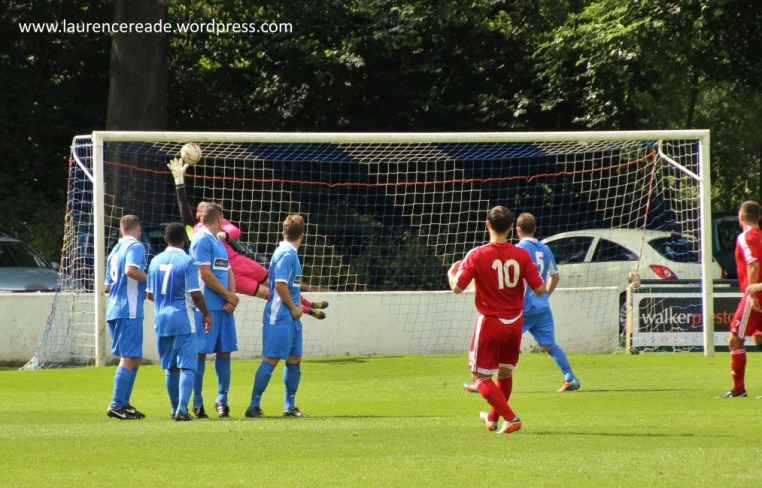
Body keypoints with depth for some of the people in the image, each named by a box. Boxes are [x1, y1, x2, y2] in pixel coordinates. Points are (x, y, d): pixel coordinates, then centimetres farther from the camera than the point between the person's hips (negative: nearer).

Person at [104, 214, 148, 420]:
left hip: (114, 310, 9)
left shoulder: (114, 251, 20)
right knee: (129, 358, -7)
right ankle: (117, 405, -11)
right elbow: (131, 270, -25)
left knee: (134, 358, 15)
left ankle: (123, 403, 15)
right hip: (129, 310, -9)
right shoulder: (136, 246, -5)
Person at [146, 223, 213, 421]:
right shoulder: (187, 262, -10)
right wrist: (206, 314, 1)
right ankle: (182, 407, -19)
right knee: (187, 366, -5)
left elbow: (150, 294, 14)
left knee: (170, 367, 15)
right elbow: (195, 293, -14)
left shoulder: (156, 261, 8)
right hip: (183, 319, -5)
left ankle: (176, 408, 21)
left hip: (161, 319, 5)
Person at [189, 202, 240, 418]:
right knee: (200, 352, -4)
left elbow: (228, 272, 17)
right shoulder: (202, 240, -8)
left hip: (224, 307, 8)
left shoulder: (219, 242, 20)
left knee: (224, 351, 8)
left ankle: (222, 399, 16)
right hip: (206, 308, -8)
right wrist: (228, 295, -8)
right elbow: (205, 274, -15)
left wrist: (232, 297, -1)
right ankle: (197, 403, -1)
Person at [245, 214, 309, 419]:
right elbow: (280, 285, -21)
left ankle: (290, 407, 17)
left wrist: (296, 306, 11)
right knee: (271, 359, -7)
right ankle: (254, 406, -4)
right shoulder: (286, 254, -15)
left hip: (291, 318, 10)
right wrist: (294, 308, -13)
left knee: (294, 360, 11)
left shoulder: (290, 253, 14)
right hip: (280, 317, -10)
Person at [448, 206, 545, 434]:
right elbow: (540, 289, -7)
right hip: (514, 322, 4)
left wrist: (451, 273, 10)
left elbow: (457, 287, -11)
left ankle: (510, 418, -12)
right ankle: (493, 419, 39)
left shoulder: (477, 255, -13)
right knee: (505, 373, 23)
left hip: (489, 323, -4)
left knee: (481, 377, 4)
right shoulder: (521, 255, -6)